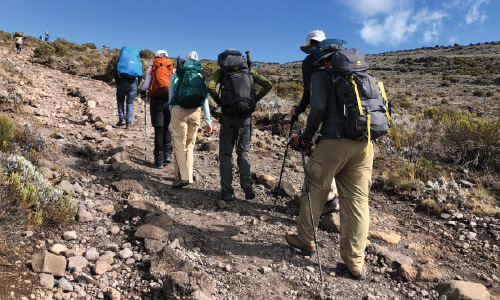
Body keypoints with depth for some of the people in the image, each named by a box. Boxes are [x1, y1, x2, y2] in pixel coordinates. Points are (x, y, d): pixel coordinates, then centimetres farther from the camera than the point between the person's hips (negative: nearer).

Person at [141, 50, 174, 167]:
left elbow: (146, 86, 3)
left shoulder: (151, 68, 7)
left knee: (159, 130, 2)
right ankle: (167, 154, 8)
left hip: (156, 100, -1)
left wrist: (142, 88, 25)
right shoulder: (173, 69, 10)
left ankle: (159, 160, 5)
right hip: (170, 100, 1)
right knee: (167, 128, 15)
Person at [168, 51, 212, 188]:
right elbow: (205, 100, 13)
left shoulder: (175, 75, 14)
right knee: (189, 145, 12)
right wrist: (208, 121, 15)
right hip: (195, 112, 2)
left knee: (179, 145, -2)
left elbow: (171, 97, 12)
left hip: (179, 110, -2)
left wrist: (171, 117, 17)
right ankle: (188, 176, 15)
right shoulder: (200, 77, 16)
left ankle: (182, 177, -14)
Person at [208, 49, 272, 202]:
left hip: (228, 116, -2)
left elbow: (211, 86, -12)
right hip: (246, 116, 2)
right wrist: (255, 99, 10)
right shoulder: (249, 72, 13)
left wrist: (219, 102, 2)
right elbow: (268, 85, 5)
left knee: (225, 154, 8)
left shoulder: (221, 72, 6)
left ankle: (227, 192, 5)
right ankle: (246, 182, -4)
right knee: (243, 152, 17)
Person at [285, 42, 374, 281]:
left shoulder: (321, 75, 8)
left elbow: (318, 109, -7)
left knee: (315, 190, 13)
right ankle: (355, 263, 11)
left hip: (334, 141, -5)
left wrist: (305, 138, 1)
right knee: (357, 200, 6)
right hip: (364, 144, 5)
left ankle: (306, 240, 29)